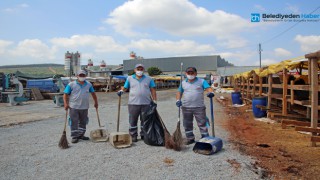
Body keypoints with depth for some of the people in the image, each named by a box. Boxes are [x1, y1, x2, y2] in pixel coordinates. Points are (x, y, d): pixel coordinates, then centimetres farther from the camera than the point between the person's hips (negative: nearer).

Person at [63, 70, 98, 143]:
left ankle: (81, 135, 27)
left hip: (84, 107, 4)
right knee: (74, 122, 1)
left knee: (83, 122, 12)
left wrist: (96, 102, 20)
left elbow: (93, 93, 20)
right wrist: (66, 104, -15)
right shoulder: (71, 84, -2)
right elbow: (65, 94, -3)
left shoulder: (89, 84, 9)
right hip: (74, 107, -4)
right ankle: (74, 137, 12)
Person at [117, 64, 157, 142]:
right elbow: (125, 87, 11)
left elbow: (153, 90, 8)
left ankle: (143, 135, 22)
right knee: (133, 120, 4)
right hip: (133, 103, 0)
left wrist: (154, 101, 2)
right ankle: (133, 135, 15)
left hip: (146, 103, 1)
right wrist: (121, 91, -11)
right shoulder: (130, 78, 10)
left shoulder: (149, 79, 9)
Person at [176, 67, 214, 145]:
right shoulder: (183, 83, 12)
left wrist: (210, 92, -31)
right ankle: (190, 138, 24)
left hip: (199, 107, -3)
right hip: (186, 107, 3)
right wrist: (178, 100, -2)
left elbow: (208, 88, -8)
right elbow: (179, 92, 15)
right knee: (187, 124, 10)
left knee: (202, 123, 0)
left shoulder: (201, 81, 3)